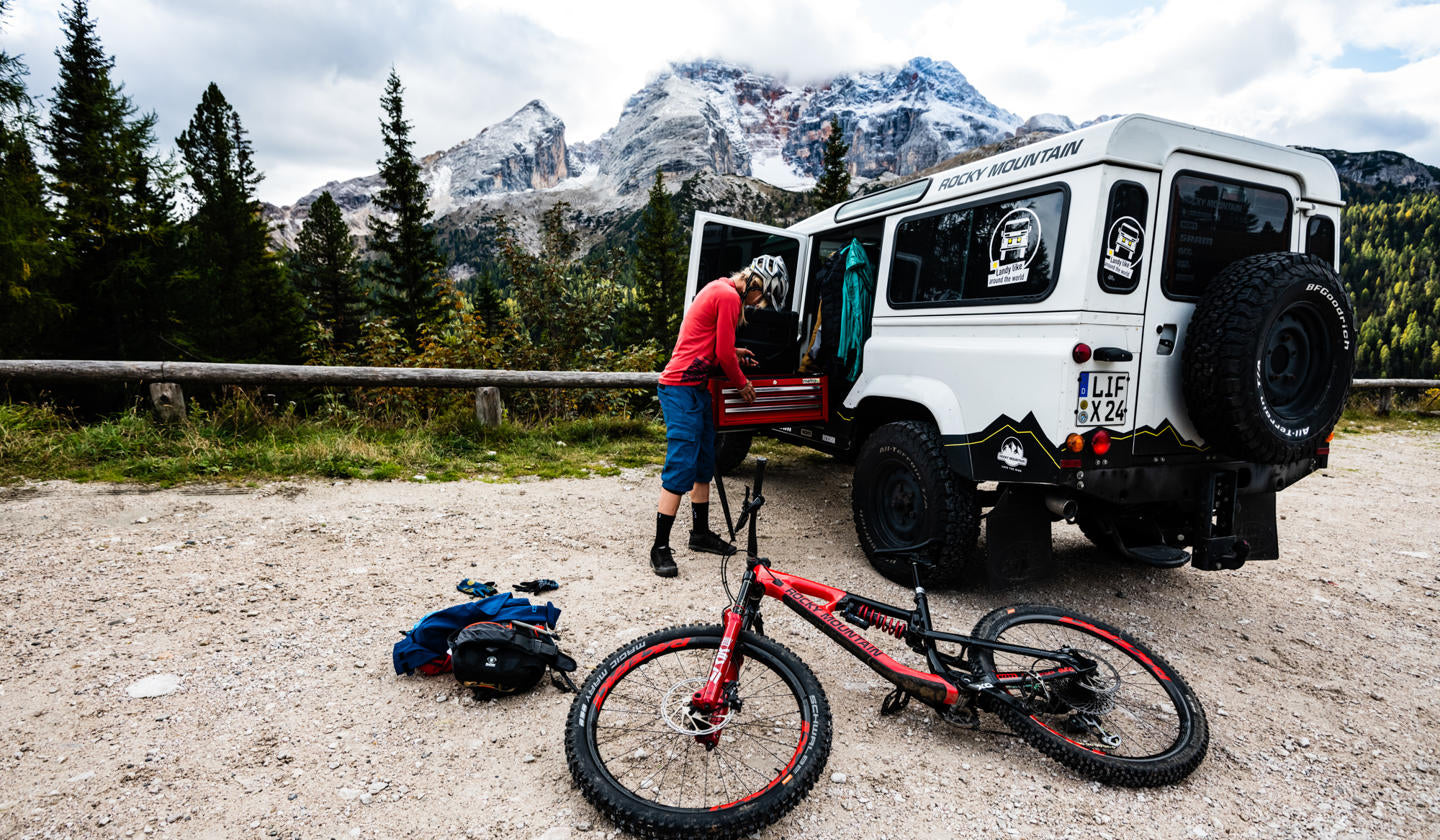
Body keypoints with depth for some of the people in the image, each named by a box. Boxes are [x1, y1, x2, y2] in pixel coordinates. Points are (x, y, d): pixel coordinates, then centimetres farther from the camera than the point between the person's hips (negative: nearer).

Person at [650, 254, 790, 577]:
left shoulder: (718, 289, 18)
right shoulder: (729, 296, -14)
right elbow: (724, 353, -13)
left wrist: (733, 352, 17)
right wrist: (743, 384, 2)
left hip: (695, 388, 11)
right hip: (683, 388, -11)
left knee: (705, 464, 15)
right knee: (681, 468, -12)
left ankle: (701, 533, 26)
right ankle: (660, 548, -8)